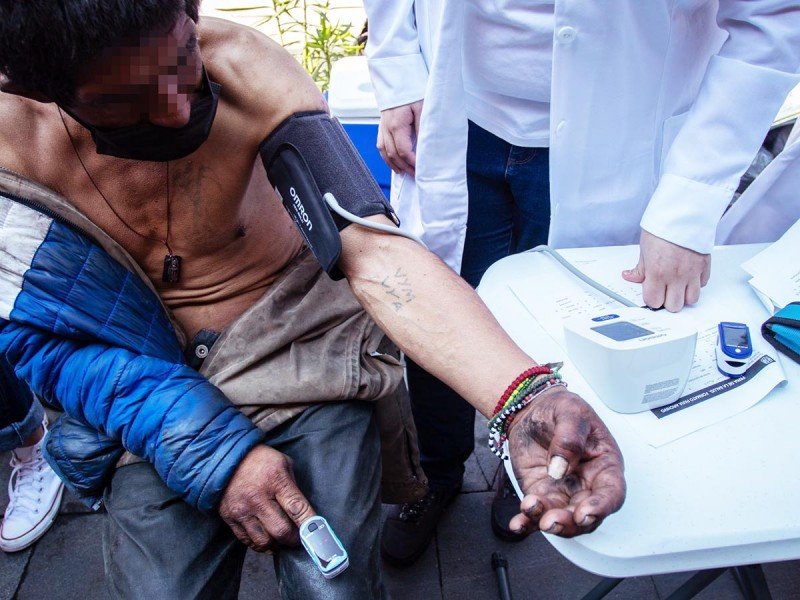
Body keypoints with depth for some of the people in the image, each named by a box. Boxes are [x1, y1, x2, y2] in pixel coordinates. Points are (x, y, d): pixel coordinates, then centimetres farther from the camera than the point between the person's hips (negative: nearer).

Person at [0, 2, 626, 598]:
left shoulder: (238, 66, -18)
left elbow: (370, 250, -27)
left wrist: (524, 396, -42)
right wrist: (210, 452, -22)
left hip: (298, 346, -1)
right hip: (146, 392, 2)